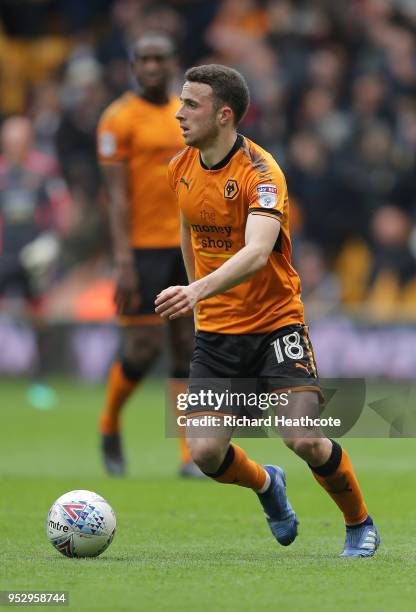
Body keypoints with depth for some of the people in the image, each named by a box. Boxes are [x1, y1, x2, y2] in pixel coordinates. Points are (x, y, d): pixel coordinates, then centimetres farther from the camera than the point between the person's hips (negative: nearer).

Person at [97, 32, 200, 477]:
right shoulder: (119, 119, -6)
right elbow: (117, 194, -10)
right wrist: (123, 262, -16)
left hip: (188, 245, 5)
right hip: (144, 247, -5)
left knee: (189, 349, 2)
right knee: (142, 347, -6)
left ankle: (192, 456, 4)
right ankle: (109, 425, 21)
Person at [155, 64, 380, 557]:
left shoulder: (261, 173, -20)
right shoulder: (181, 168, 1)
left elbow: (256, 252, -36)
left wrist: (199, 291, -50)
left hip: (275, 324, -5)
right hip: (214, 332, 5)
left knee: (304, 440, -18)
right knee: (205, 452, -8)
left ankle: (360, 525, 10)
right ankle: (266, 484, 27)